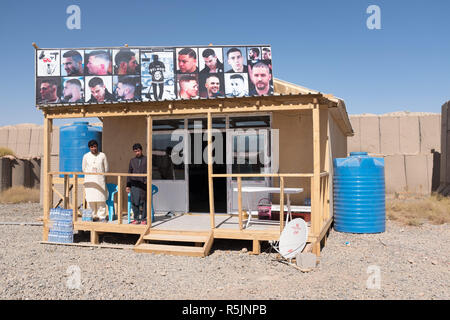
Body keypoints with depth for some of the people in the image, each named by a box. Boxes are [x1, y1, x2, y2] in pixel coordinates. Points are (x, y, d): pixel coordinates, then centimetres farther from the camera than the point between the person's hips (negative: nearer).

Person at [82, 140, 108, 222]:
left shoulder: (102, 155, 4)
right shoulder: (86, 156, 5)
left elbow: (106, 169, 11)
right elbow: (84, 169, 15)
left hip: (100, 180, -1)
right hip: (89, 181, 1)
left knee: (101, 199, -4)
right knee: (90, 199, -1)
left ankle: (102, 216, 3)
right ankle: (94, 216, 9)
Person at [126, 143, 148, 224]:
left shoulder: (146, 160, 6)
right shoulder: (132, 161, 15)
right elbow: (129, 173, 16)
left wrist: (146, 181, -12)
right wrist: (128, 185, 11)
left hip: (143, 184, -3)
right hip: (134, 184, 3)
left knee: (143, 202, 0)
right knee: (134, 202, 0)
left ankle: (143, 219, 8)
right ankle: (136, 219, 10)